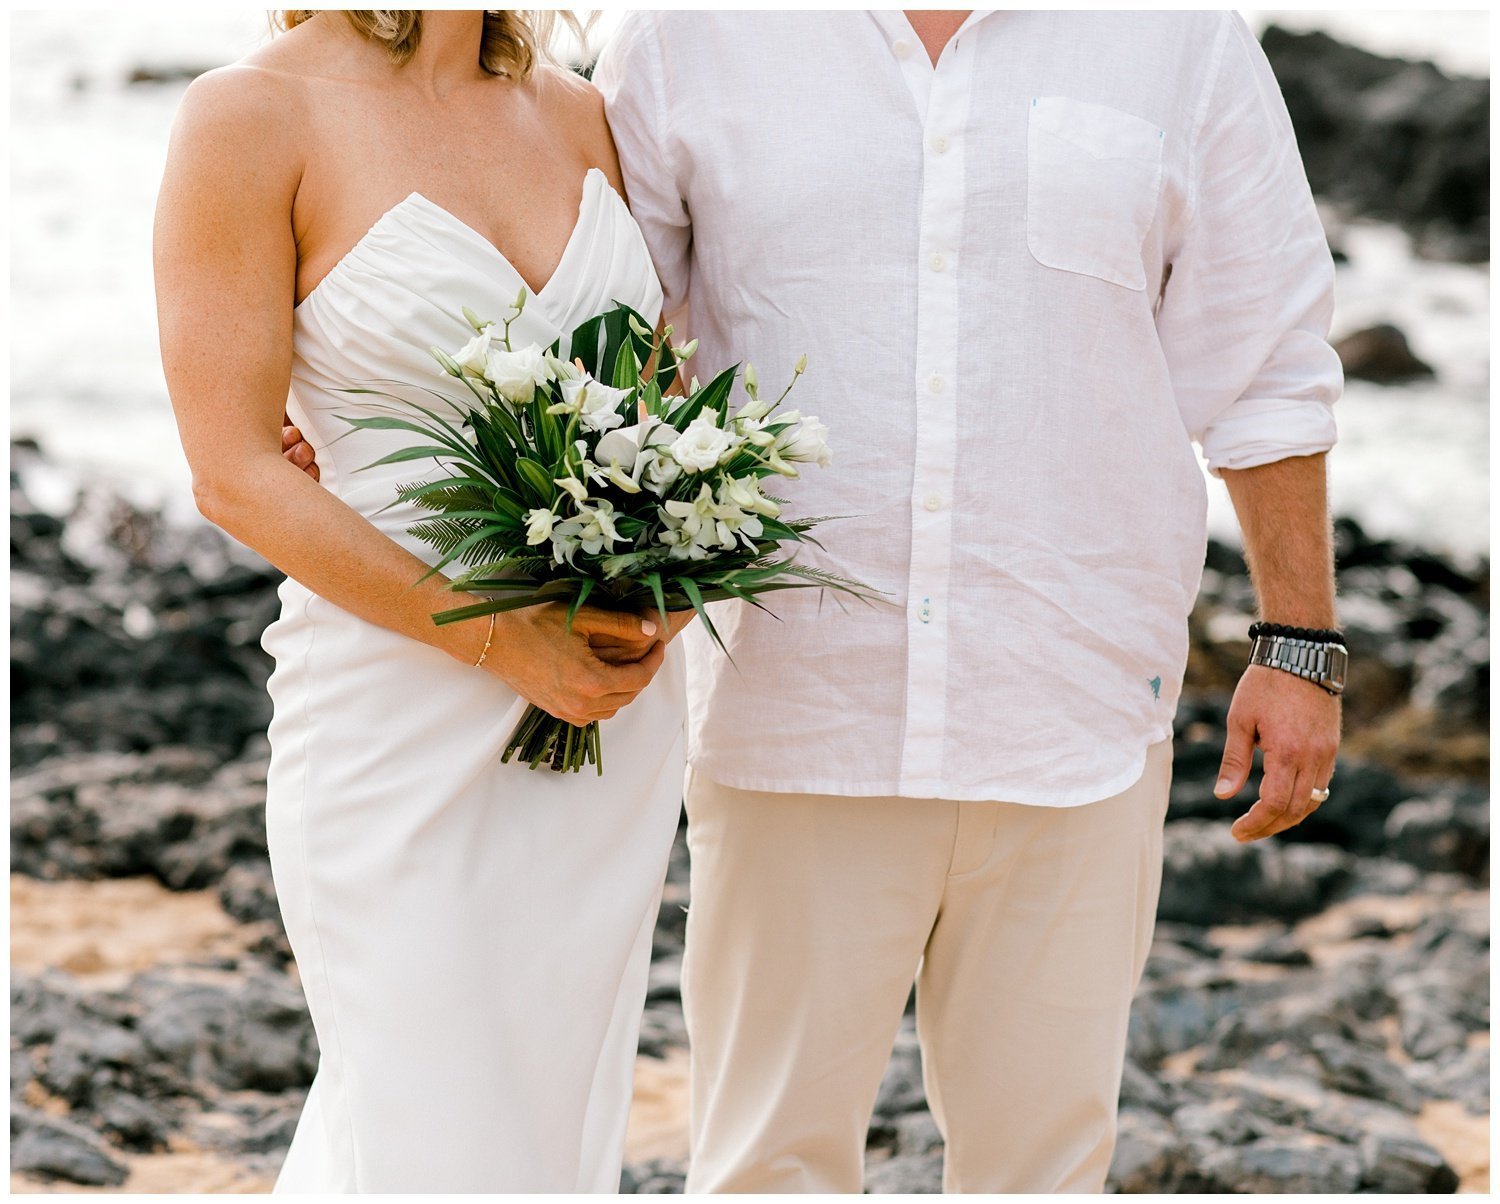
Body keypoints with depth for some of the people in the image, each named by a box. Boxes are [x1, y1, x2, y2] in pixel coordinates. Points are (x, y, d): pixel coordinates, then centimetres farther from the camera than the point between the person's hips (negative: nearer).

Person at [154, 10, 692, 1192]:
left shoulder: (580, 117, 6)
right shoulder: (252, 116, -9)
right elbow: (235, 472, -12)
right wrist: (504, 643, -17)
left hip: (609, 718, 5)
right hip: (398, 720, -5)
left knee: (557, 1117, 12)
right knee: (436, 1146, -1)